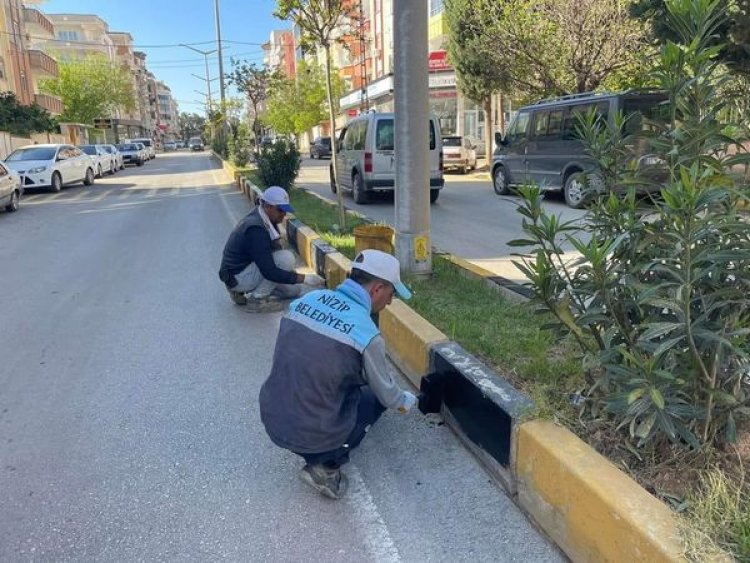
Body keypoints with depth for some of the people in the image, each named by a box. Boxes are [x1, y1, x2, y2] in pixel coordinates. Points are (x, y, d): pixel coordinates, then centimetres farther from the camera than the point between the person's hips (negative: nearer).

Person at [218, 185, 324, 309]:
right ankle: (257, 299, -11)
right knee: (286, 258, -24)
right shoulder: (256, 229, -28)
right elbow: (269, 271, -31)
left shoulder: (259, 217, 2)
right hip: (237, 277, -10)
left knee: (295, 289, 13)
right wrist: (304, 278, -31)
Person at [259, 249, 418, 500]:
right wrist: (406, 401, 23)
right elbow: (386, 394, -2)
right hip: (311, 435, -6)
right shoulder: (367, 334, -19)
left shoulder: (307, 299, -2)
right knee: (376, 396, 19)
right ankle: (326, 464, 6)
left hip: (271, 419, 6)